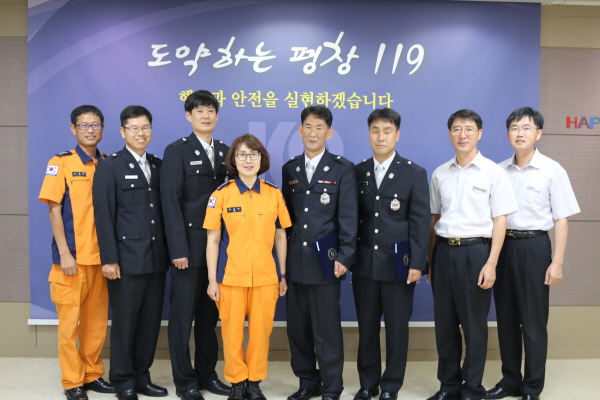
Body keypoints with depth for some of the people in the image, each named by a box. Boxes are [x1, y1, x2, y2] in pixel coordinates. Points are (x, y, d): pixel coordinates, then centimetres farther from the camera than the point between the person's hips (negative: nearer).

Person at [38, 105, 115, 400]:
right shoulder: (61, 163, -2)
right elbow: (54, 210, -6)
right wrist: (64, 253, -13)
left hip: (101, 256, 4)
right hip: (72, 257, -4)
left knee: (97, 319, 10)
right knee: (70, 320, 3)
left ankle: (92, 374, 24)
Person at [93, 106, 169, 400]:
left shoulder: (159, 165, 13)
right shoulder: (110, 167, -1)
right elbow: (104, 216, -7)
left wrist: (169, 251, 7)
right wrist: (109, 259, -13)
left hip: (156, 258, 5)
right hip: (127, 259, -5)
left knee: (151, 321, 11)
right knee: (124, 321, 5)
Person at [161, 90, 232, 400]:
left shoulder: (225, 152, 12)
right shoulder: (177, 151, -4)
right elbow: (171, 203, -10)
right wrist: (178, 249, -17)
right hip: (189, 246, -5)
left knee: (210, 313, 13)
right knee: (183, 314, 4)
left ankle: (207, 374, 25)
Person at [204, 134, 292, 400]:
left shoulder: (274, 194, 2)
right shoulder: (221, 194, -4)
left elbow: (281, 237, 7)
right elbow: (213, 240, -2)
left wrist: (283, 276, 7)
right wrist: (212, 280, -4)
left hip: (265, 277, 2)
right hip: (231, 277, -1)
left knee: (261, 331, 8)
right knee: (232, 332, 7)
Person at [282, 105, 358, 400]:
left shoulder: (342, 169, 0)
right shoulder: (289, 169, 11)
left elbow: (349, 217, -5)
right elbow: (287, 214, 11)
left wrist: (344, 257, -11)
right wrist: (284, 257, 7)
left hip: (325, 260, -4)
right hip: (295, 260, 4)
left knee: (327, 329, 1)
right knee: (297, 326, 10)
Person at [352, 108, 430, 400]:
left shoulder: (414, 174, -1)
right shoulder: (358, 172, 7)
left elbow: (420, 221, -5)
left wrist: (417, 263, -11)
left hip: (398, 264, -2)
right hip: (364, 263, 3)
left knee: (396, 328, 7)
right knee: (367, 327, 11)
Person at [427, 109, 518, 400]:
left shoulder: (493, 172, -3)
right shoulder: (439, 174, 8)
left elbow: (500, 220, -5)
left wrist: (491, 263, -12)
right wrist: (430, 259, 12)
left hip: (475, 252, -4)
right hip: (444, 251, 4)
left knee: (474, 324, 6)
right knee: (444, 323, 11)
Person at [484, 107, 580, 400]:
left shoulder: (552, 171, -5)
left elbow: (561, 219, -5)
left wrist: (557, 262, -10)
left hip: (534, 247, -4)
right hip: (503, 246, 4)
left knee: (533, 322, 5)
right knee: (506, 319, 12)